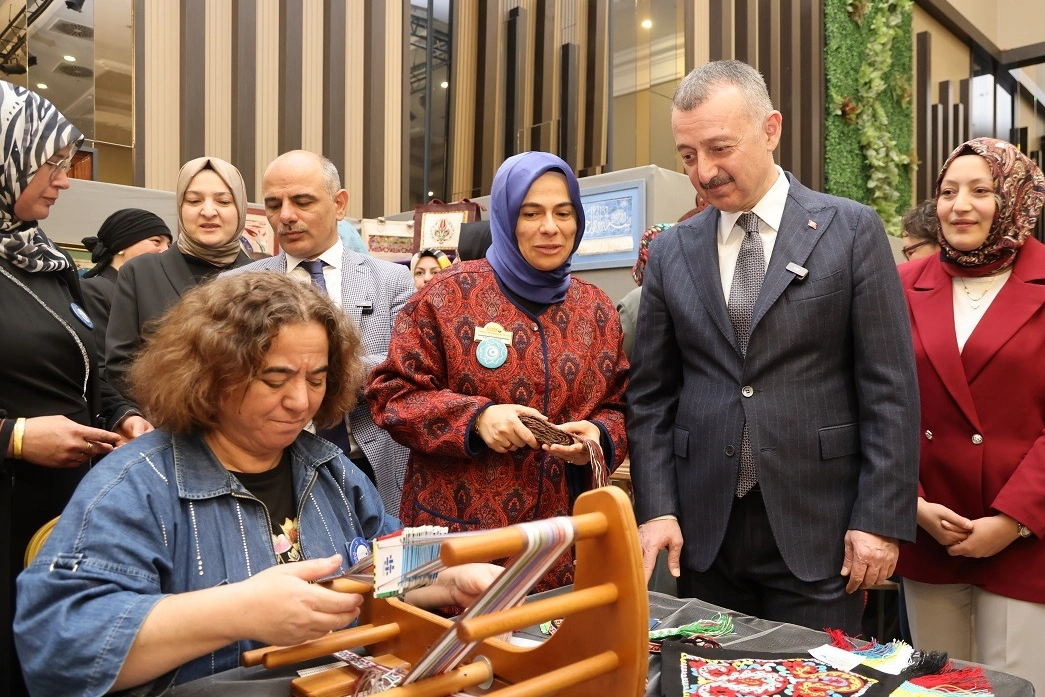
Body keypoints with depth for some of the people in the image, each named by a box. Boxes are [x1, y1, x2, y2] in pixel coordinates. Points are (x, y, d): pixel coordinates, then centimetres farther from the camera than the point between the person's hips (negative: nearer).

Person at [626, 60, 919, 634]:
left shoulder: (852, 231, -2)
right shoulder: (671, 252, 5)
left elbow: (890, 388, -3)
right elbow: (652, 394, 5)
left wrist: (882, 519, -7)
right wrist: (656, 508, -3)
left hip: (816, 527, -2)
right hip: (702, 529, 3)